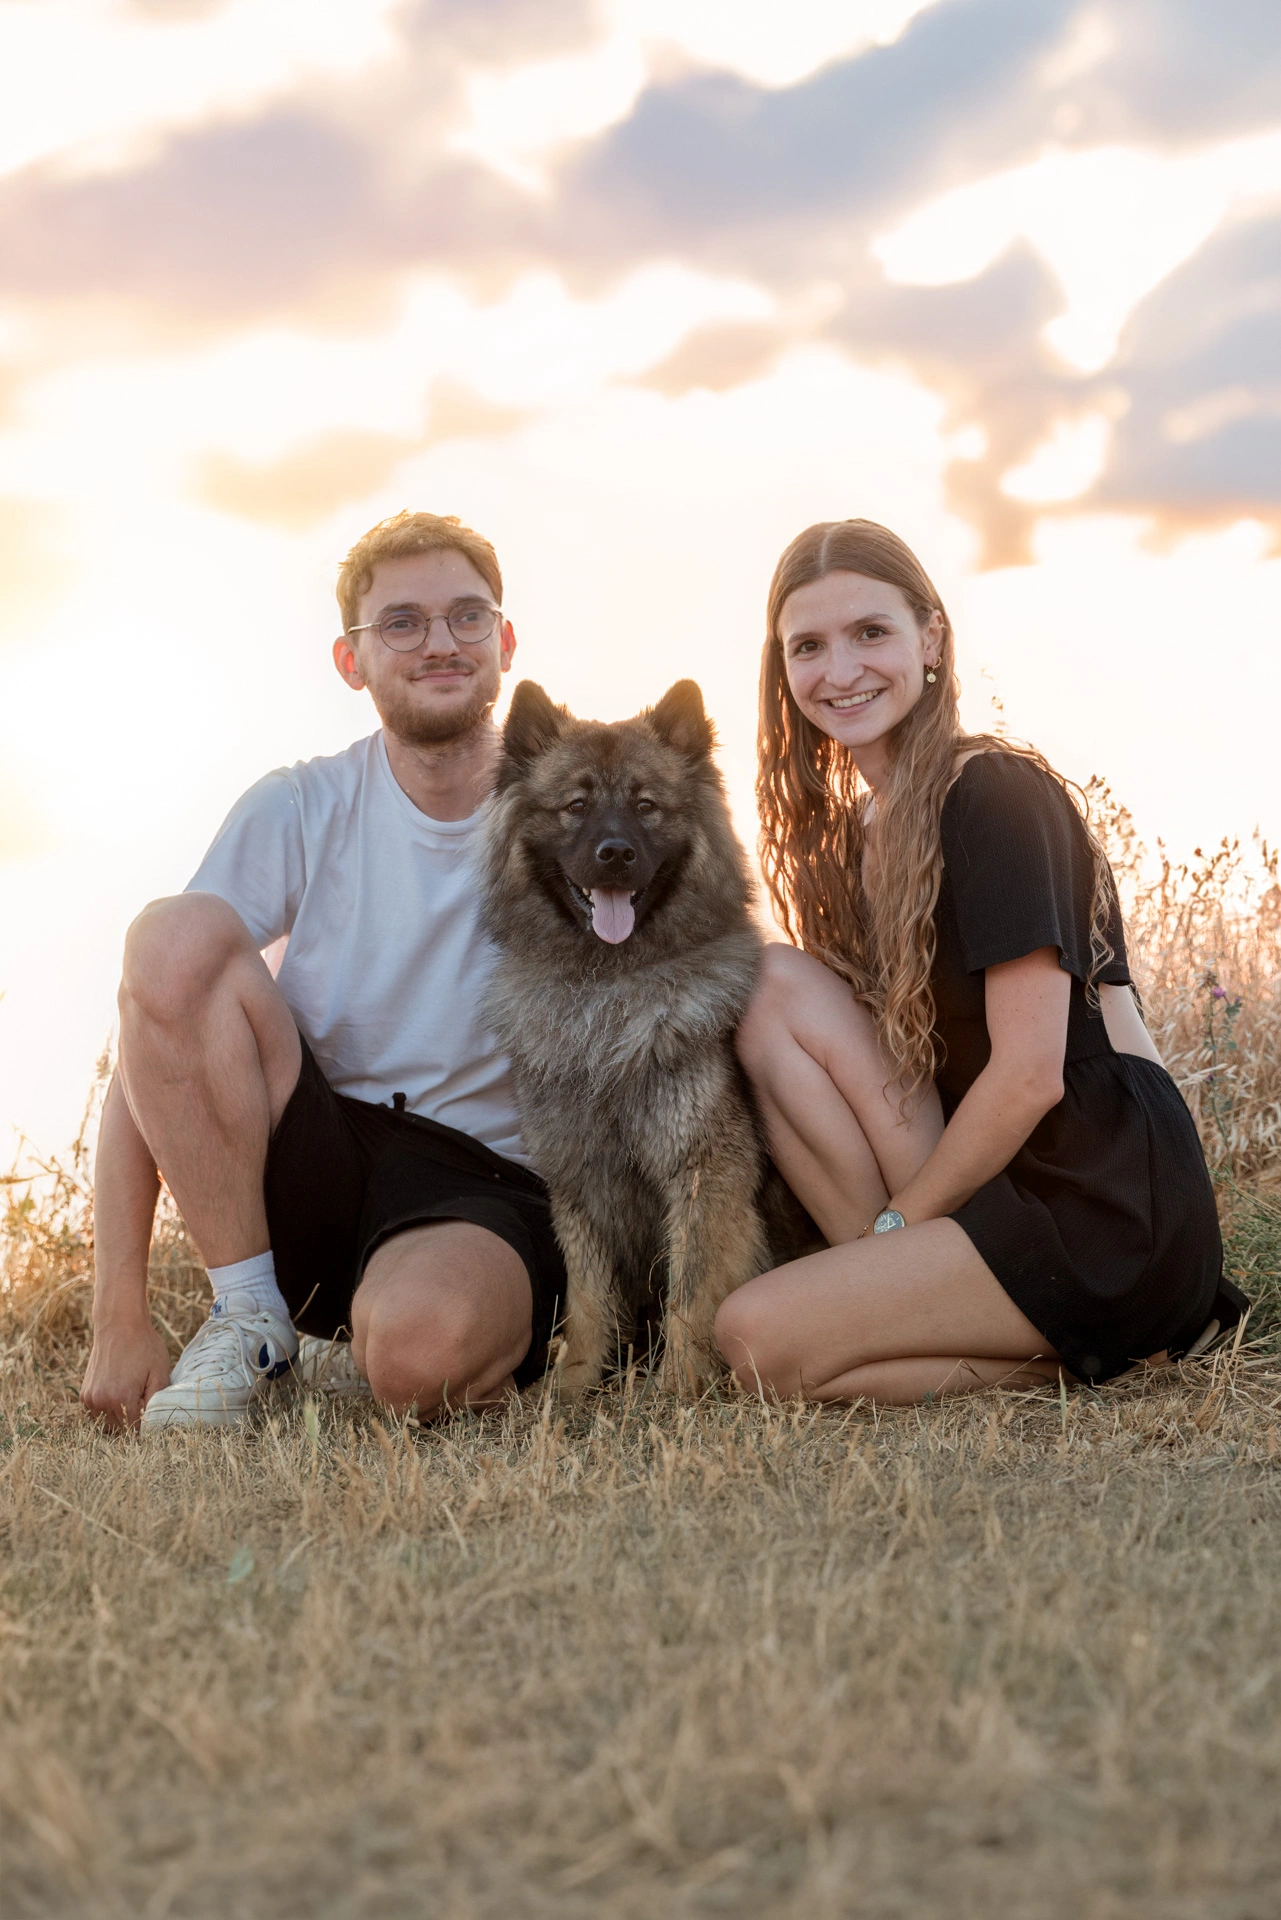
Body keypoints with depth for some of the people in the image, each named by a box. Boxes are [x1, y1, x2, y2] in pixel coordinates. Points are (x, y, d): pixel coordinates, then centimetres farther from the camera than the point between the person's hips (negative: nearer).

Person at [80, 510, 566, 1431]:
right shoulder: (300, 812, -2)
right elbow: (156, 1015, -8)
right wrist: (121, 1314, -17)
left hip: (489, 1196, -2)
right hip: (307, 1168, 3)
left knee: (422, 1345, -39)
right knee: (175, 934, -22)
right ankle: (249, 1318, -11)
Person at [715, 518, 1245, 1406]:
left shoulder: (994, 795, -11)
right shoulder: (857, 831, 15)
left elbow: (1029, 1073, -16)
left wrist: (892, 1222, -8)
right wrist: (879, 1243, 1)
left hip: (1109, 1207, -9)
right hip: (1002, 1187, 9)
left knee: (759, 1340, -20)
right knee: (777, 985, -4)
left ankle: (1075, 1355, -5)